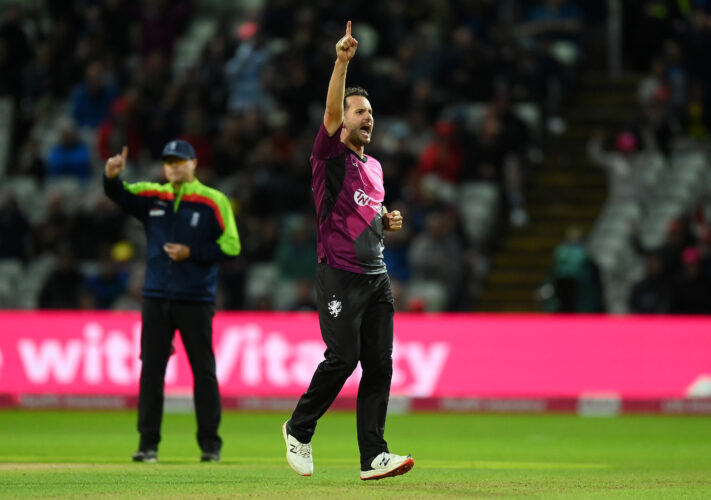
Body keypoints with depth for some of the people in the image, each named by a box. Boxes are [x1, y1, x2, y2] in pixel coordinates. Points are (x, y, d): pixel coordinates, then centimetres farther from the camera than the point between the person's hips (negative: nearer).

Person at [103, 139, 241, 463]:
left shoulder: (213, 202, 0)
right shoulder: (152, 197, 10)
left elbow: (231, 246, -3)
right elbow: (119, 194, 0)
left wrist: (192, 253, -14)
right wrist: (112, 176, -22)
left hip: (195, 299, -3)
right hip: (156, 298, 3)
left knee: (203, 370, 1)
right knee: (151, 369, 1)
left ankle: (210, 445, 7)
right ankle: (148, 444, 5)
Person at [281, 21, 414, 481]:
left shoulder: (374, 167, 20)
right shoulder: (329, 155, -1)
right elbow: (330, 112, -19)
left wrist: (388, 221, 8)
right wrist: (342, 62, -31)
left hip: (377, 276, 7)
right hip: (339, 275, -7)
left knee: (379, 363, -1)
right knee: (343, 357, -14)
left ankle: (374, 456, -3)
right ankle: (299, 430, 8)